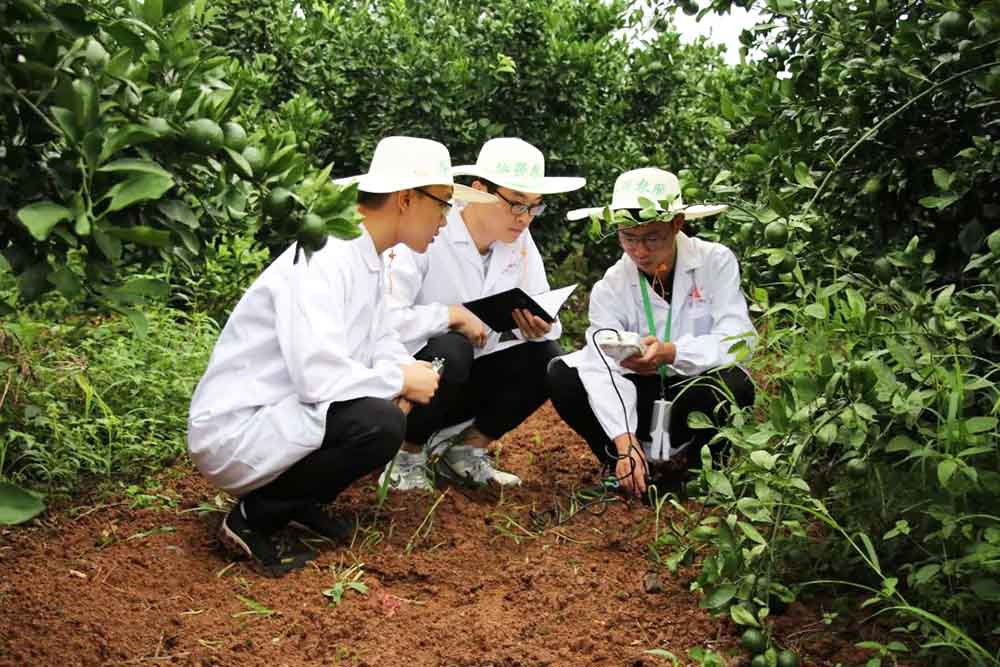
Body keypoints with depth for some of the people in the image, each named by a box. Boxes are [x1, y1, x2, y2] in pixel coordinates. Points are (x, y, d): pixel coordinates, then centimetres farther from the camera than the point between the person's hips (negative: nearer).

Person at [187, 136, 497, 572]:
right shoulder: (321, 261, -24)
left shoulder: (365, 256, 5)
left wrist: (403, 375, -10)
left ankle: (298, 501, 10)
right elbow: (319, 377, -32)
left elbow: (379, 341, 13)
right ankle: (256, 514, -7)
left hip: (281, 414, 10)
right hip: (233, 434, -9)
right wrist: (400, 381, -16)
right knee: (380, 423, -27)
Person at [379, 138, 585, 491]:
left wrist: (540, 326, -25)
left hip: (466, 380, 6)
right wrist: (453, 315, -28)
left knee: (547, 359, -14)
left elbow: (549, 323, -2)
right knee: (450, 351, -35)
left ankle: (468, 449, 4)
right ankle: (406, 453, -9)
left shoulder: (520, 242, -2)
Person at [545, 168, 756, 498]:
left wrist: (671, 353, -40)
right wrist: (624, 442, -37)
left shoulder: (716, 262, -10)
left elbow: (737, 339, -22)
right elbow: (606, 370, -21)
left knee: (735, 384, -35)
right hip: (642, 394, 2)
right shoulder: (610, 288, -8)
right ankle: (629, 468, -6)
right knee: (561, 375, -18)